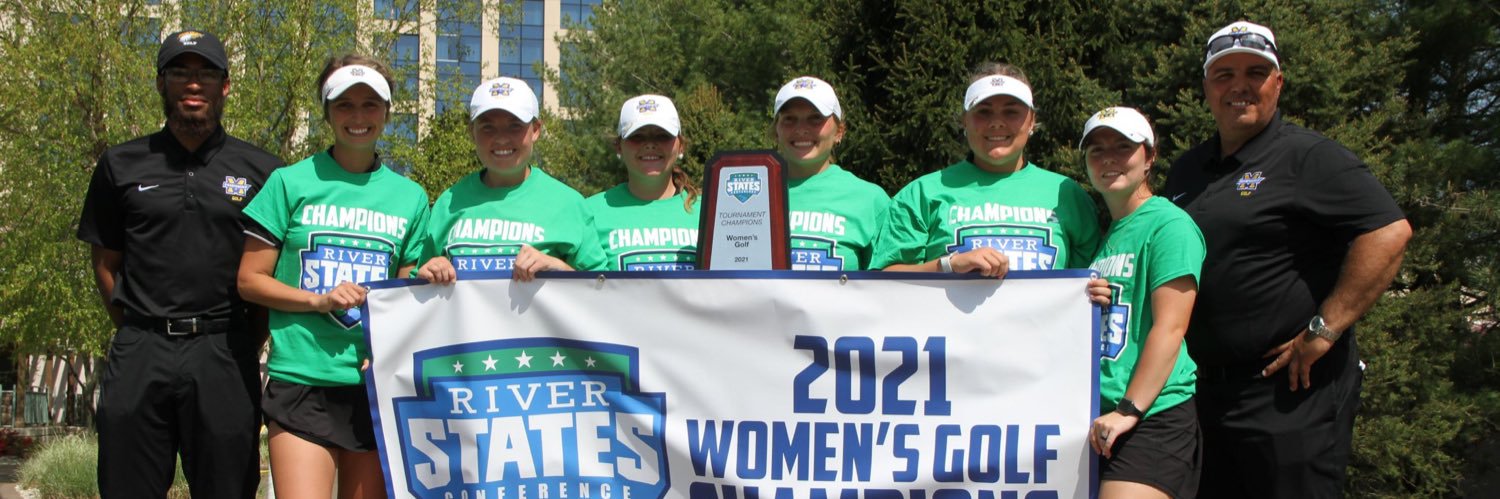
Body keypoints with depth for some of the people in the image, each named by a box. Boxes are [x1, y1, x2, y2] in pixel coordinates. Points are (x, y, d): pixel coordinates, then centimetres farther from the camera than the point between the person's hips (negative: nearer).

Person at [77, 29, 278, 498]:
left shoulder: (261, 170, 6)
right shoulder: (122, 165, 10)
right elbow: (105, 262, 13)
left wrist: (247, 344, 2)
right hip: (139, 353, 1)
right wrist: (138, 336, 5)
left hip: (224, 355, -1)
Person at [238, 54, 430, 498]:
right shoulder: (291, 183, 3)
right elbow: (249, 279, 3)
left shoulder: (410, 197, 11)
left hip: (377, 383, 3)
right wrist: (320, 300, -12)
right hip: (302, 380, -3)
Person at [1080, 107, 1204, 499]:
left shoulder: (1169, 224, -6)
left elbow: (1169, 328, -15)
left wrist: (1129, 410, -19)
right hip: (1098, 416, 8)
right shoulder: (1103, 233, 19)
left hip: (1154, 414, -8)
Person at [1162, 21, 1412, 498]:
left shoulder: (1308, 156, -6)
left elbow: (1389, 232, -19)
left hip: (1291, 390, -7)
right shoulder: (1187, 169, 16)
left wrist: (1323, 330, -20)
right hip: (1207, 389, 7)